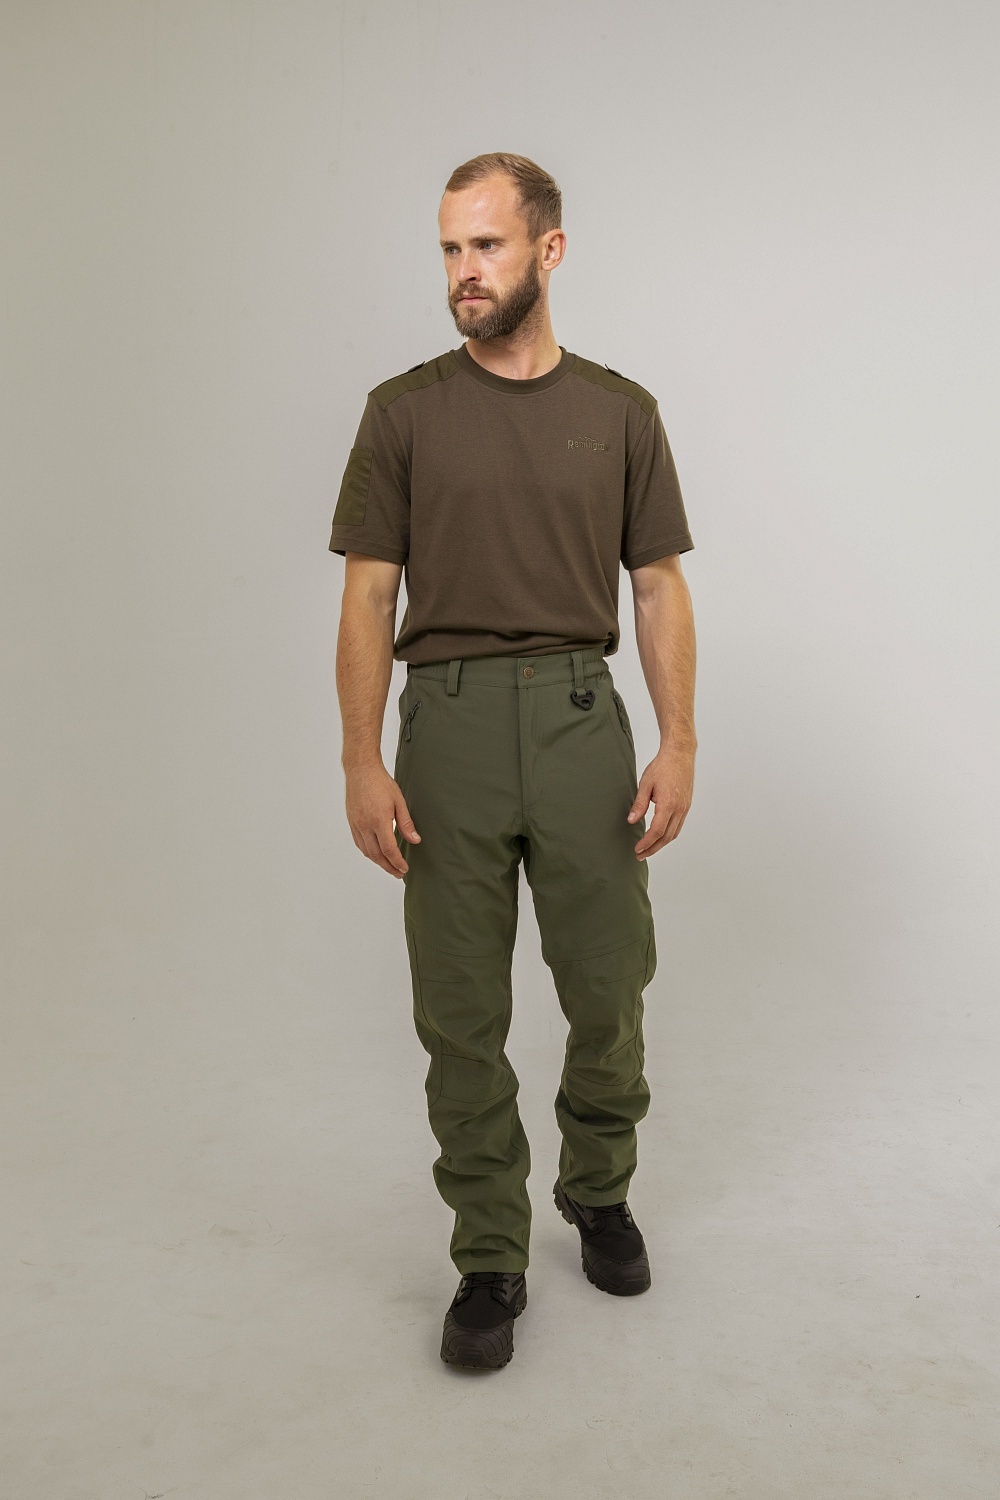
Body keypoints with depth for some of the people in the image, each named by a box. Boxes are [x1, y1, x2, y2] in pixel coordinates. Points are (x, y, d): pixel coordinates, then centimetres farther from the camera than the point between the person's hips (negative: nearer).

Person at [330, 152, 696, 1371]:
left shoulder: (620, 413, 7)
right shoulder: (403, 413, 3)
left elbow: (659, 589, 6)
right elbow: (369, 597, 1)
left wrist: (678, 743, -3)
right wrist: (363, 761, -7)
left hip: (583, 717, 1)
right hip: (449, 723, -1)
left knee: (609, 991, 9)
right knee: (462, 1014, 4)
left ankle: (598, 1190, 36)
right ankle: (490, 1257, 20)